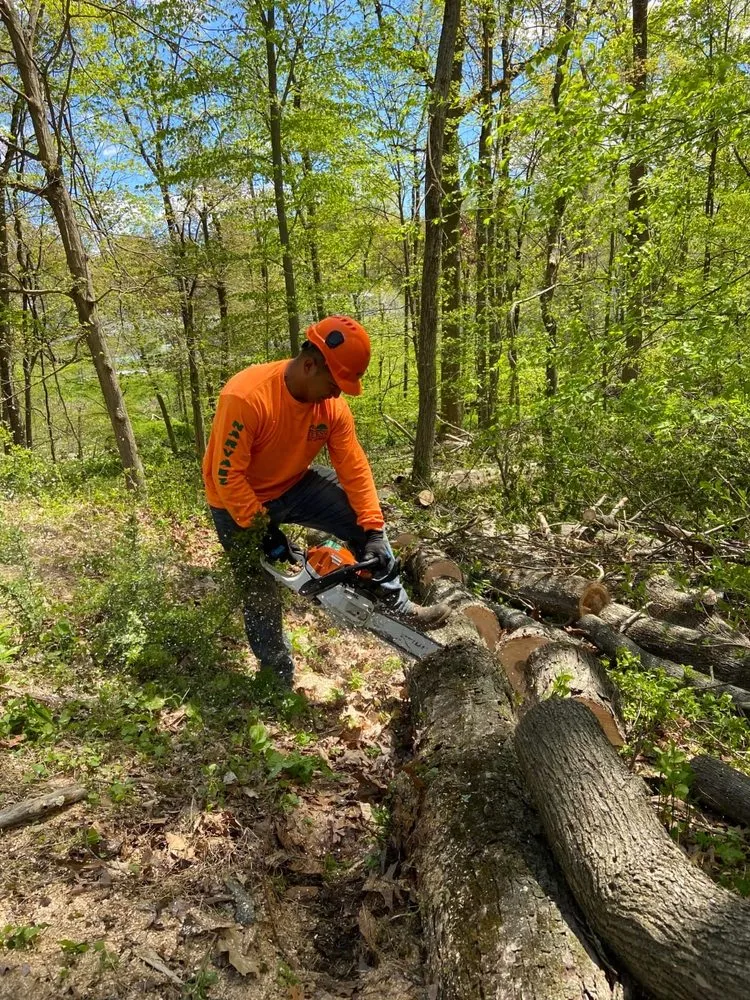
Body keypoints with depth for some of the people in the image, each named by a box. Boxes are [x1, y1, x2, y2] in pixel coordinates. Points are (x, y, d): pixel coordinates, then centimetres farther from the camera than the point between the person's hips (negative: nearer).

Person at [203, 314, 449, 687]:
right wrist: (262, 530, -26)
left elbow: (354, 469, -12)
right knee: (262, 595, 4)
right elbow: (227, 474, -30)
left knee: (364, 520, -5)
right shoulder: (246, 397, -35)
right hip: (240, 504, -5)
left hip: (295, 485, 5)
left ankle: (397, 608, 10)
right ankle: (279, 680, 26)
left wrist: (374, 531, -16)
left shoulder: (332, 404, -16)